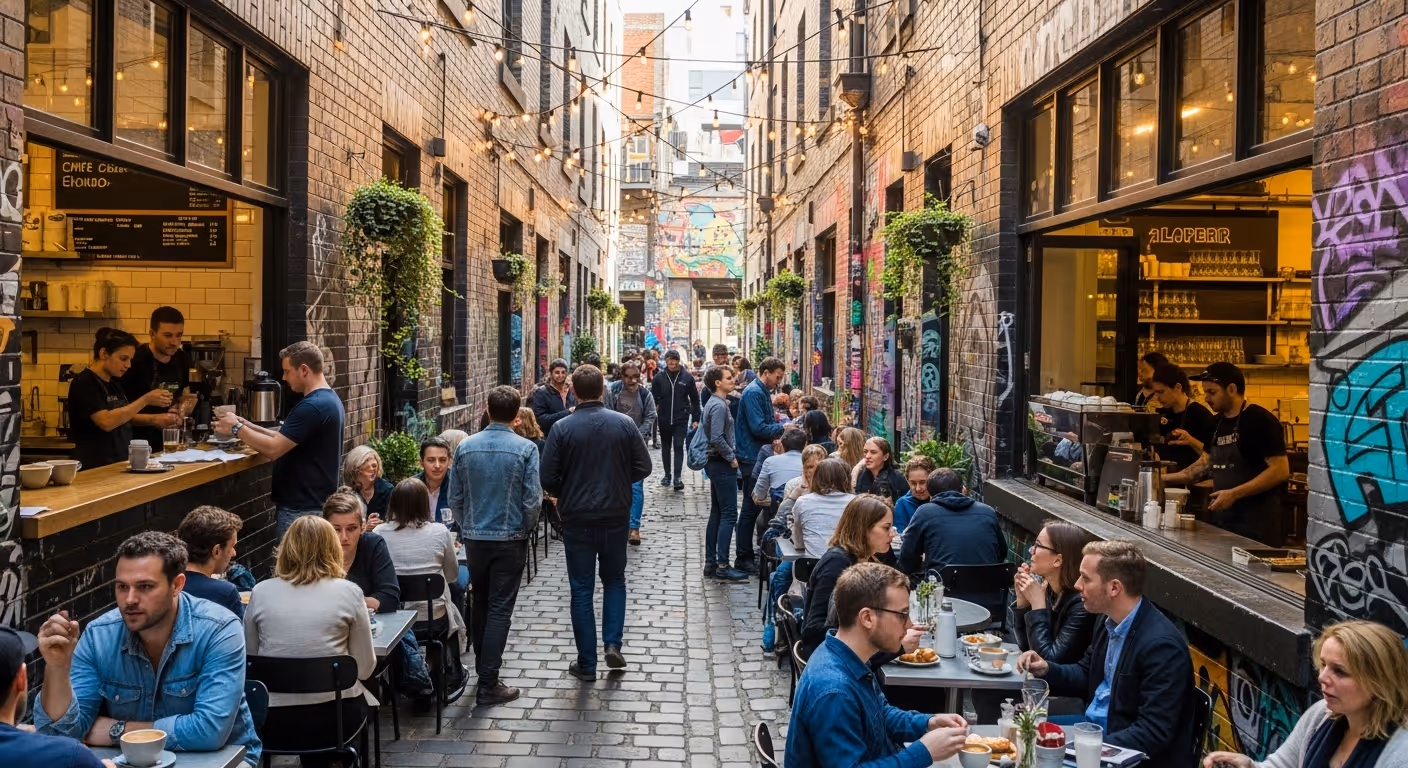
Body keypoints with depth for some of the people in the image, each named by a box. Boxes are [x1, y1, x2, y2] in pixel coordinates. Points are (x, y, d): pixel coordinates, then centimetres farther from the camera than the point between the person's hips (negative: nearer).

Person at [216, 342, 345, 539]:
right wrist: (249, 426, 8)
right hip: (314, 503, 10)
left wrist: (237, 429, -10)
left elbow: (273, 449, -24)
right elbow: (286, 440, 17)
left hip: (302, 508, -10)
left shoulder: (313, 406, -22)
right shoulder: (328, 399, 11)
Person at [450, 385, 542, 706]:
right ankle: (488, 684, 1)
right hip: (510, 539, -4)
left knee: (480, 604, 19)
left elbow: (455, 498, 2)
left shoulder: (466, 447, -2)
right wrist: (526, 529, 5)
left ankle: (482, 667, 32)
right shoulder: (525, 448, -13)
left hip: (474, 538, 4)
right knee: (499, 610, 1)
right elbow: (533, 500, -13)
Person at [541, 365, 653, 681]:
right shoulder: (624, 424, -6)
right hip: (616, 515, 2)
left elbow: (548, 478, -10)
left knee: (582, 589, 7)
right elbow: (643, 467, -2)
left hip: (577, 519, -1)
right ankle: (613, 644, 9)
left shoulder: (562, 429, -10)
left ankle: (587, 663, 12)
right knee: (614, 579, 21)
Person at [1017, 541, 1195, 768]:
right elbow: (1086, 676, 18)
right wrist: (1046, 670, -1)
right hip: (1093, 727, 8)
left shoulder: (1162, 645, -25)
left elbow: (1154, 734, -26)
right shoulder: (1109, 622, 1)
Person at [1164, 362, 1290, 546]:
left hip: (1255, 521, -8)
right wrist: (1166, 478, 10)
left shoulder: (1259, 420, -13)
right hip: (1223, 518, 8)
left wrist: (1234, 494, -23)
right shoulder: (1218, 422, 11)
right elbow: (1206, 464, 20)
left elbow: (1280, 470, -18)